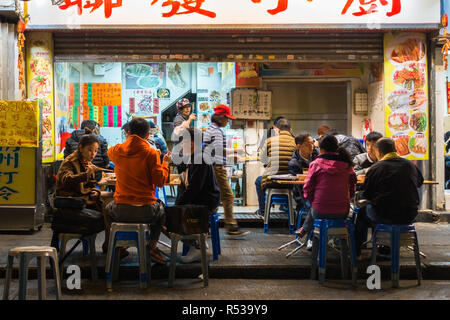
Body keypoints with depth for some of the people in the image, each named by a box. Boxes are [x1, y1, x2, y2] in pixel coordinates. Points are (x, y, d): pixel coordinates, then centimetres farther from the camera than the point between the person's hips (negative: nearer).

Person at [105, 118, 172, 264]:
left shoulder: (117, 150, 2)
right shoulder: (151, 153, -8)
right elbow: (160, 181, -8)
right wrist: (165, 163, 7)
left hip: (121, 211, 2)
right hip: (146, 211, -2)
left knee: (108, 209, 37)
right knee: (161, 212, 32)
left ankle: (109, 245, 39)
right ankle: (152, 246, 17)